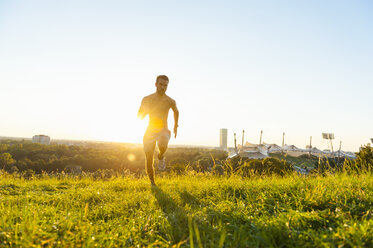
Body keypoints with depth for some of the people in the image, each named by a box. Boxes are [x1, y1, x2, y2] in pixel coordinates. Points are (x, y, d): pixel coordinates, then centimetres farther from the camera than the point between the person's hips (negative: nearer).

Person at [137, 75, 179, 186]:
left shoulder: (170, 101, -5)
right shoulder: (146, 99, -2)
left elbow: (176, 111, 18)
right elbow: (139, 117, 12)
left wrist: (176, 126, 23)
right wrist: (145, 110, -7)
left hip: (163, 131, -2)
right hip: (150, 131, 2)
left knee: (162, 145, -37)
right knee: (148, 161, 2)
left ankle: (161, 156, -1)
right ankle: (152, 183, 25)